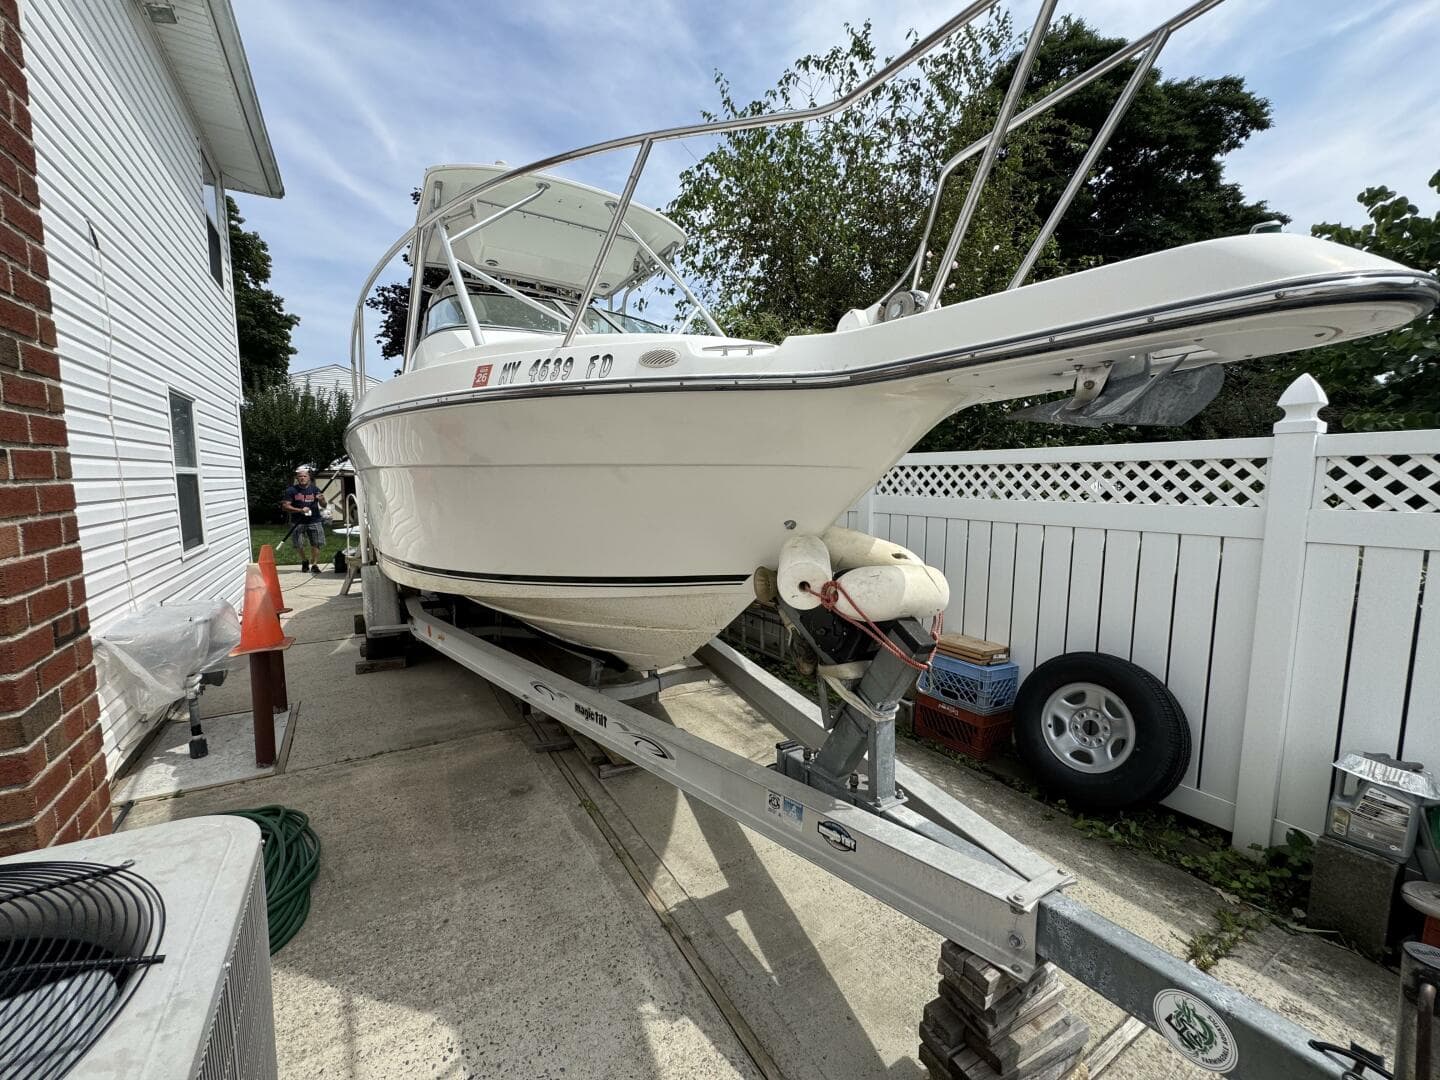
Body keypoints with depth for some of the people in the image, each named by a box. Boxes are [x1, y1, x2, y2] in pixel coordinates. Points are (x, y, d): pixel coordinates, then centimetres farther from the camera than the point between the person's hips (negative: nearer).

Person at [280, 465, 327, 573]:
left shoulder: (314, 489, 5)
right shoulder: (291, 490, 0)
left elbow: (323, 505, 5)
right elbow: (285, 506, -4)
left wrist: (321, 500, -18)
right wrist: (300, 510, -17)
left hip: (314, 521, 1)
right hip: (298, 522, -1)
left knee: (316, 544, -3)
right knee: (299, 545, 4)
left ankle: (314, 564, 8)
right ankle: (304, 561, 29)